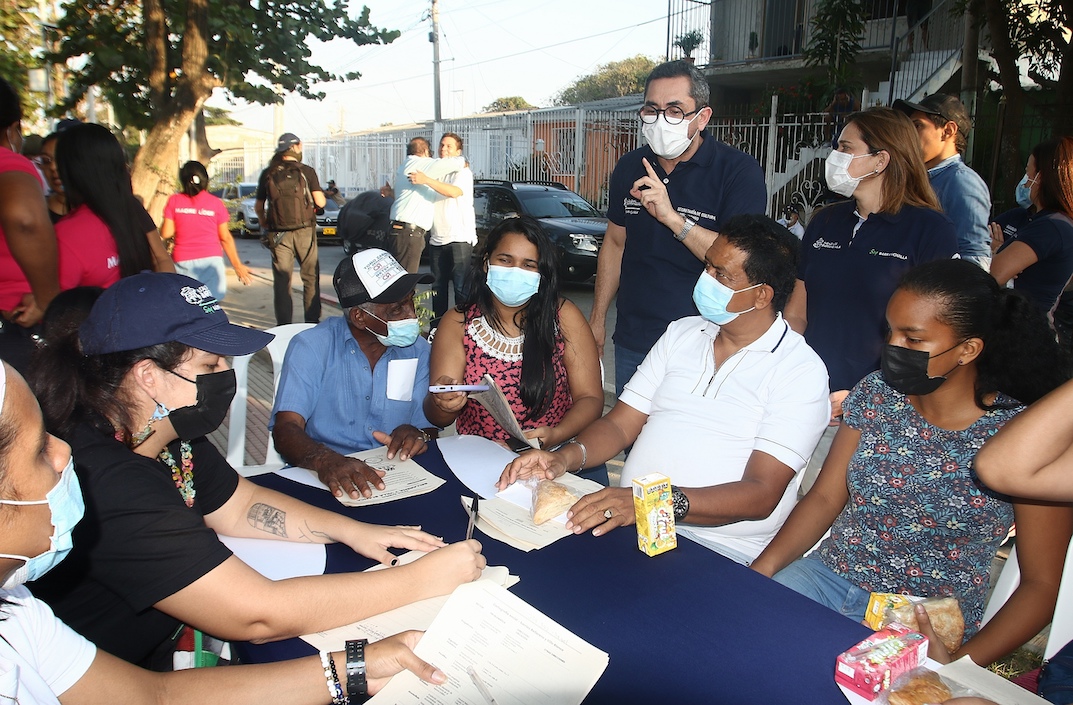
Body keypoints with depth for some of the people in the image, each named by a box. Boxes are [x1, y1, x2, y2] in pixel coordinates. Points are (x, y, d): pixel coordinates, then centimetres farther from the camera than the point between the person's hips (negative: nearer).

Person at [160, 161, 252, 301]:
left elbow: (166, 233, 2)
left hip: (183, 262, 0)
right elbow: (225, 238, 3)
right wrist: (237, 265, 11)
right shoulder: (216, 203, 2)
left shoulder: (174, 201, 3)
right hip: (211, 259, 0)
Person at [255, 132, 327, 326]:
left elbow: (259, 208, 10)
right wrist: (321, 195, 16)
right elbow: (320, 202, -6)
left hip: (278, 234, 1)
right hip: (304, 232, -1)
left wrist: (267, 226, 25)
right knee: (310, 278, 10)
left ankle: (284, 325, 5)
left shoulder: (268, 174, 5)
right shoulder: (306, 171, -2)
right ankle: (312, 321, 11)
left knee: (281, 281, 6)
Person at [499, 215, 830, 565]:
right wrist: (567, 456, -10)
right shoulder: (681, 333, 14)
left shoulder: (800, 369, -5)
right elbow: (619, 425, 11)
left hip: (718, 547, -5)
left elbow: (762, 495, -15)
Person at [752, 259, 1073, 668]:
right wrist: (763, 566, -12)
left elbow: (1040, 585, -7)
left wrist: (960, 664, -20)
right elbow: (825, 497, 3)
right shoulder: (876, 393, -1)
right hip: (829, 576, 3)